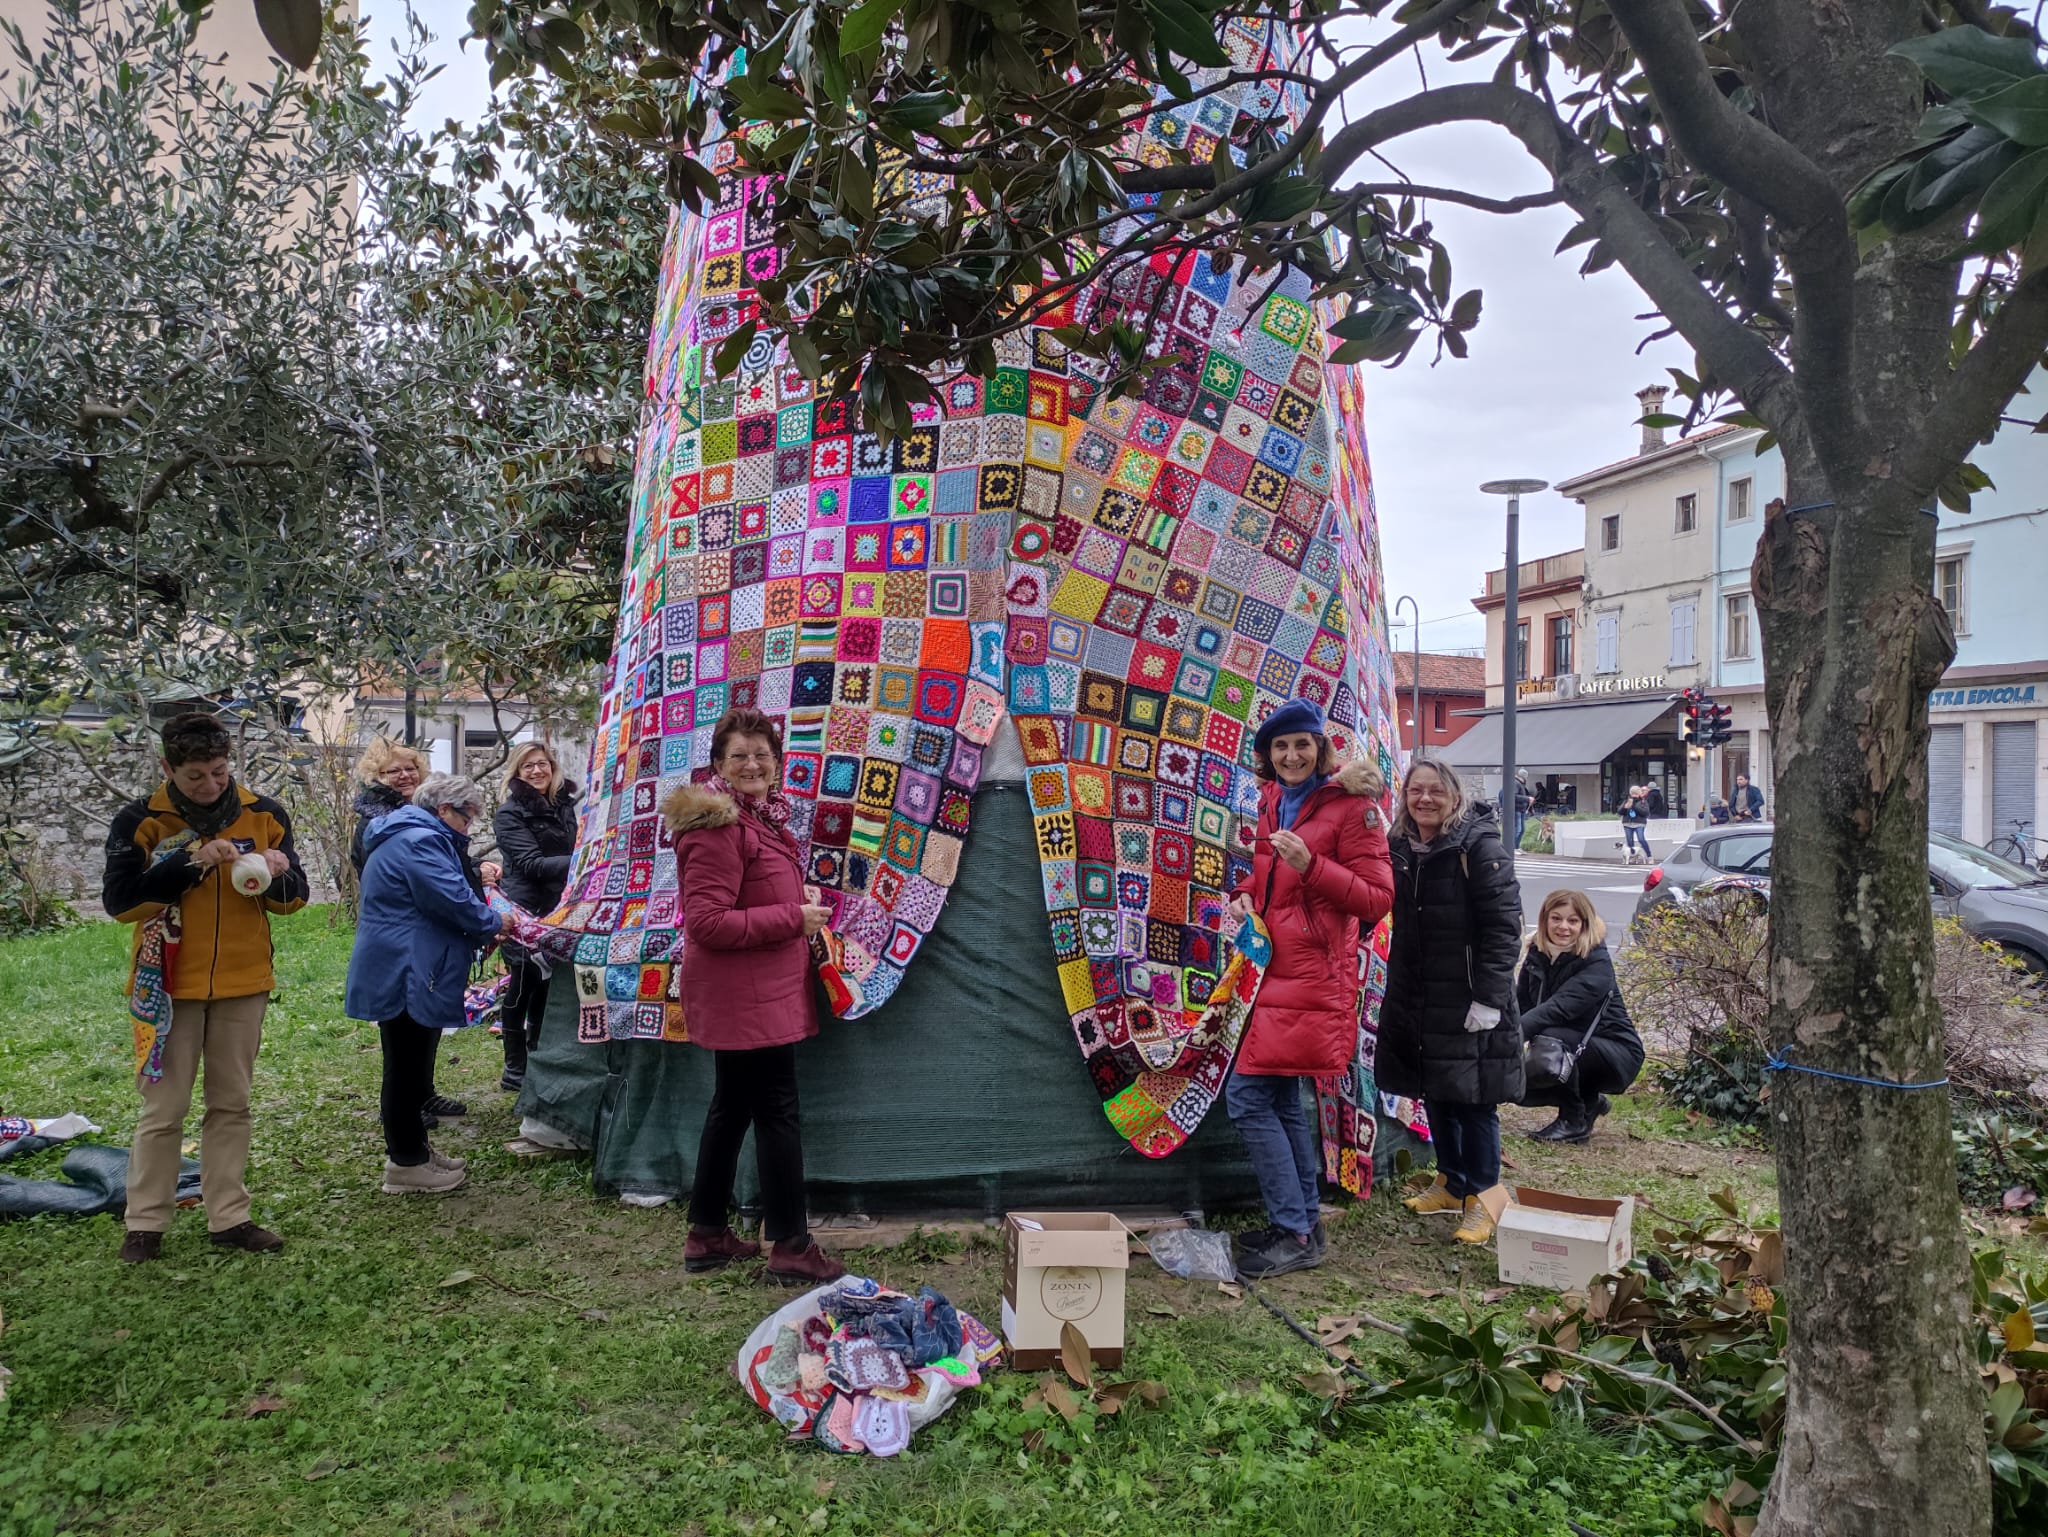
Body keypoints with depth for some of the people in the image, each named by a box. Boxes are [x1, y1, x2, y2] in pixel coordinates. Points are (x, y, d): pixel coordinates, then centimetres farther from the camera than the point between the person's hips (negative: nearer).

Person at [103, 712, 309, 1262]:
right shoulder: (140, 821, -8)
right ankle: (146, 1222, 17)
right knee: (163, 1109, 5)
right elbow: (118, 901, -14)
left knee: (231, 1104, 10)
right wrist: (187, 863, -25)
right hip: (168, 986, -2)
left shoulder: (264, 815, -1)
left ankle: (229, 1216, 19)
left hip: (243, 985, 3)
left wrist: (279, 875, -19)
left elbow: (295, 897, 5)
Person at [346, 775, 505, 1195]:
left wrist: (480, 927, 10)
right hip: (406, 975, -11)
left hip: (400, 972, 11)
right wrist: (492, 923, -6)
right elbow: (454, 899, -23)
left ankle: (412, 1149, 27)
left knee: (411, 1065, 17)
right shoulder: (419, 842, -18)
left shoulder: (407, 836, 18)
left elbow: (450, 891, 23)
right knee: (408, 1068, -3)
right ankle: (407, 1164, 6)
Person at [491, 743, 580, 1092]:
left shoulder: (567, 805, 9)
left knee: (548, 987, 11)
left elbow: (582, 848, 21)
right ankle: (514, 1070, 11)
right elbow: (531, 863, -18)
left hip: (559, 909, 5)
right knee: (524, 986, 1)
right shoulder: (510, 814, -7)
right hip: (524, 911, -5)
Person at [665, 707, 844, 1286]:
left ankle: (707, 1234, 28)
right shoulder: (717, 827, -18)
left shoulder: (762, 818, 13)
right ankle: (791, 1247, 5)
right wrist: (794, 917, -19)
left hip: (760, 992, 10)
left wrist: (800, 897, 6)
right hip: (742, 995, -10)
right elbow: (707, 923, -24)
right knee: (778, 1113, -4)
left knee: (731, 1107, 17)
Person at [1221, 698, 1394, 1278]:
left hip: (1310, 974, -8)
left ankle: (1294, 1234, 0)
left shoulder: (1350, 805, -9)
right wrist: (1244, 898, 5)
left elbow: (1377, 898, -11)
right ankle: (1303, 1224, 26)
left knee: (1247, 1096, -10)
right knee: (1282, 1099, 14)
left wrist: (1310, 864, -22)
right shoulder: (1273, 802, 12)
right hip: (1270, 964, 8)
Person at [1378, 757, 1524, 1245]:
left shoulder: (1480, 845, -12)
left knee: (1475, 1101, 1)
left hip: (1469, 1000, -6)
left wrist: (1489, 998, -18)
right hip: (1414, 999, 6)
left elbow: (1504, 926, -14)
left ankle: (1480, 1196, 14)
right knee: (1435, 1095, 15)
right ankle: (1450, 1182, 31)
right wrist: (1399, 990, 9)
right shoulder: (1399, 848, 7)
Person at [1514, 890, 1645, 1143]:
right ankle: (1589, 1102, 13)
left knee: (1551, 1038, -32)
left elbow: (1560, 1007, -36)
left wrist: (1517, 1033, -49)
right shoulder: (1537, 954, -2)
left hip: (1616, 1056, -7)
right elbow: (1521, 1003, -7)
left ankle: (1575, 1122, -13)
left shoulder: (1597, 963, -22)